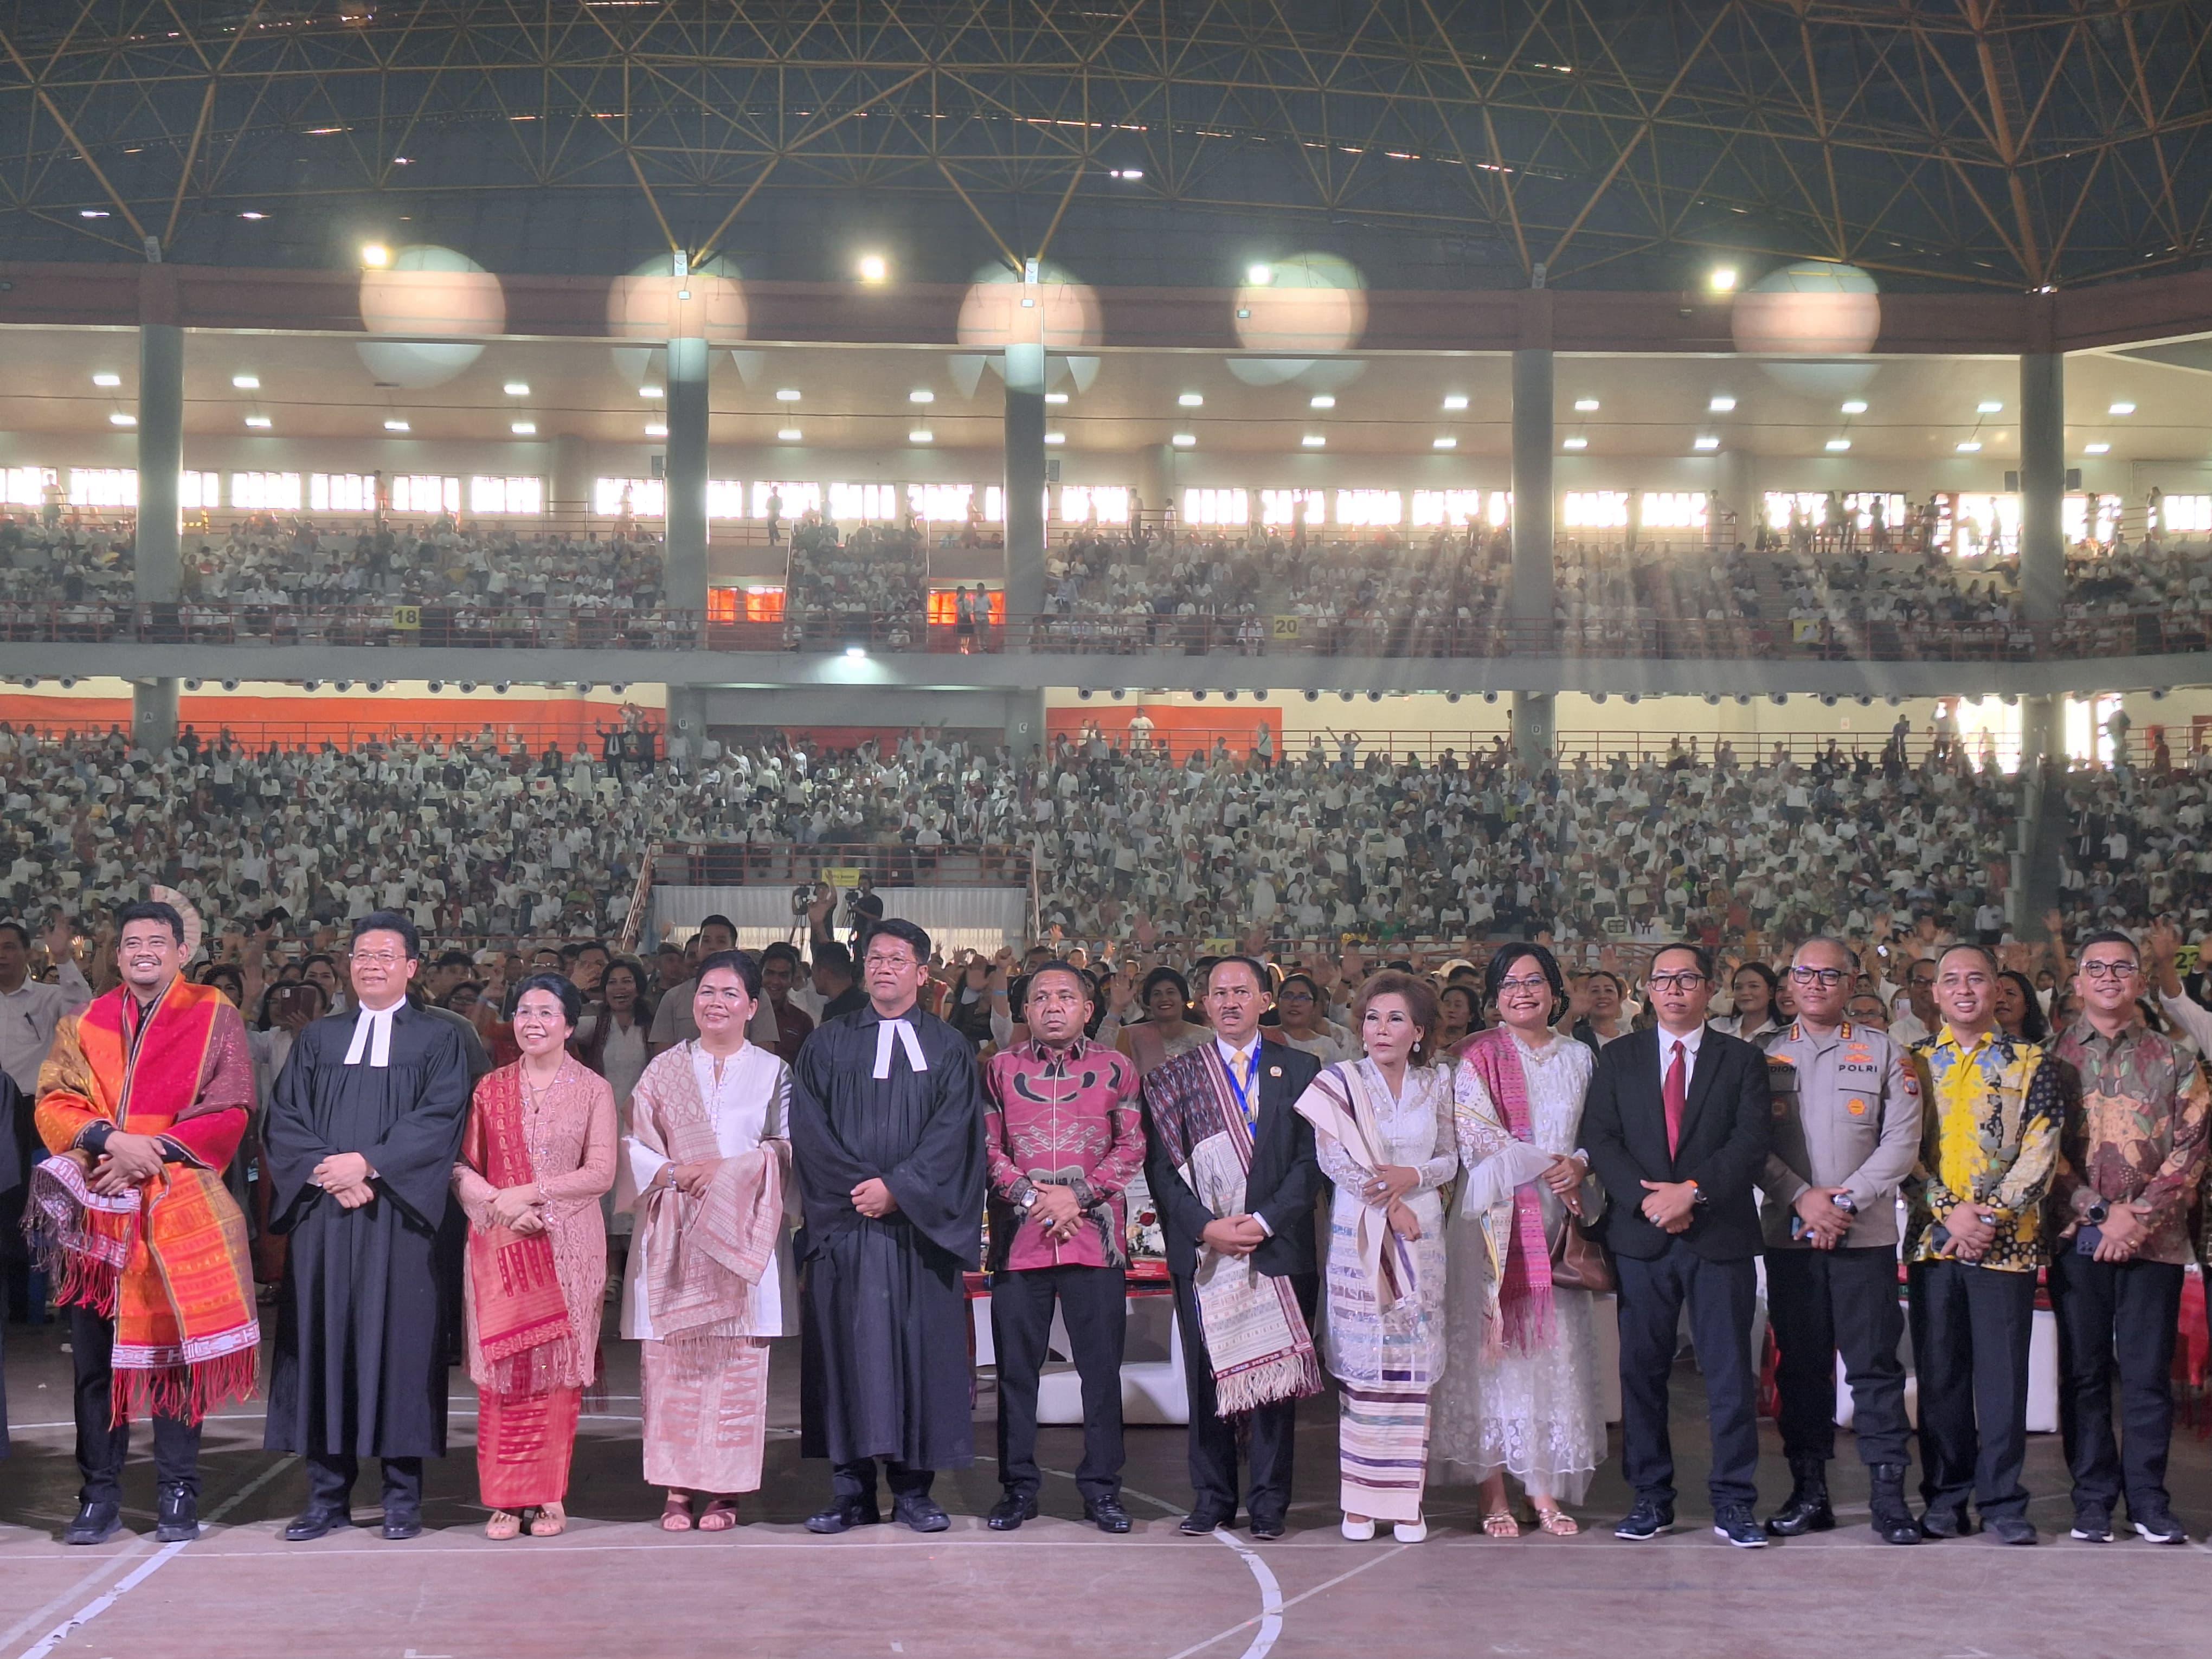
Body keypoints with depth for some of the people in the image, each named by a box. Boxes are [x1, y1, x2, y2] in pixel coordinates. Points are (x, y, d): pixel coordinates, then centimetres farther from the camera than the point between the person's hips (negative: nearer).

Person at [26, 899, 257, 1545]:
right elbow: (54, 1104, 5)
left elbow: (229, 1111, -2)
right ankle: (99, 1497, 7)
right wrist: (110, 1139, -14)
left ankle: (178, 1494, 6)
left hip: (179, 1208, -2)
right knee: (95, 1353, 1)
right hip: (96, 1210, 3)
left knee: (174, 1347, -1)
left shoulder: (214, 1016, 5)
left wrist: (152, 1151, -12)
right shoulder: (85, 1024, 14)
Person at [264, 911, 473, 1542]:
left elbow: (440, 1119, -6)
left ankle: (403, 1497, 2)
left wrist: (366, 1163, -15)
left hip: (398, 1215, -3)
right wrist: (327, 1172, -11)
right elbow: (284, 1120, 7)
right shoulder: (317, 1040, 15)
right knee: (324, 1340, 1)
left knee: (400, 1341, -3)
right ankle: (328, 1495, 6)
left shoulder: (439, 1041, 7)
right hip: (322, 1217, 3)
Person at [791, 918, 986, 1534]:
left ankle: (913, 1488, 5)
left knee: (920, 1347, -1)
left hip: (918, 1225, 0)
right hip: (844, 1224, 0)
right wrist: (859, 1187, -10)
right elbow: (809, 1130, 2)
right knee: (846, 1349, -2)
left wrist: (897, 1189, -13)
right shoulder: (828, 1043, 11)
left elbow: (952, 1134, -2)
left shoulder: (949, 1049, 10)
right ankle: (851, 1490, 2)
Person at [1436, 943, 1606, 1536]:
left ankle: (1546, 1491, 4)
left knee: (1556, 1346, 1)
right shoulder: (1479, 1055, 1)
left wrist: (1580, 1167, -8)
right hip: (1495, 1216, -4)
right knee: (1493, 1342, -5)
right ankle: (1494, 1493, -2)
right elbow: (1475, 1134, -7)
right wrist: (1547, 1166, -12)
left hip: (1558, 1218, 4)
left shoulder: (1579, 1057, 14)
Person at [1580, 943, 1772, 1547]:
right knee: (1641, 1369, 3)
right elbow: (1599, 1139, 3)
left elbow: (1751, 1142, -2)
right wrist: (1648, 1199, -11)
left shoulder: (1742, 1060, 9)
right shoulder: (1618, 1059, 12)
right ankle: (1651, 1497, 11)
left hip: (1720, 1235, -1)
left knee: (1730, 1371, -1)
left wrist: (1692, 1191, -15)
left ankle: (1733, 1503, 4)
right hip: (1639, 1236, 1)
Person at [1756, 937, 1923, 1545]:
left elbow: (1902, 1141, 0)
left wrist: (1846, 1201, -11)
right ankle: (1808, 1493, 12)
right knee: (1800, 1364, 5)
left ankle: (1890, 1498, 1)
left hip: (1866, 1236, -1)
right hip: (1789, 1237, 1)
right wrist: (1802, 1199, -11)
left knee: (1876, 1364, -3)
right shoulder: (1764, 1055, 9)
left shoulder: (1884, 1053, 8)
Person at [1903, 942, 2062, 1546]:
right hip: (1933, 1240, 1)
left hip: (2006, 1241, -1)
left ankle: (2002, 1501, 7)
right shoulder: (1914, 1063, 9)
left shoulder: (2030, 1063, 6)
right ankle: (1945, 1498, 13)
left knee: (2003, 1371, 0)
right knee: (1939, 1372, 5)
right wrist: (1949, 1212, -11)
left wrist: (1993, 1214, -13)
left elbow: (2041, 1151, -2)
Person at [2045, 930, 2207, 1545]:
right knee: (2084, 1373, 2)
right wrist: (2099, 1211, -10)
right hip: (2078, 1238, 0)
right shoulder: (2054, 1058, 7)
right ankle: (2092, 1499, 9)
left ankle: (2148, 1499, 9)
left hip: (2153, 1239, 0)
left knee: (2148, 1373, 1)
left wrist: (2139, 1215, -10)